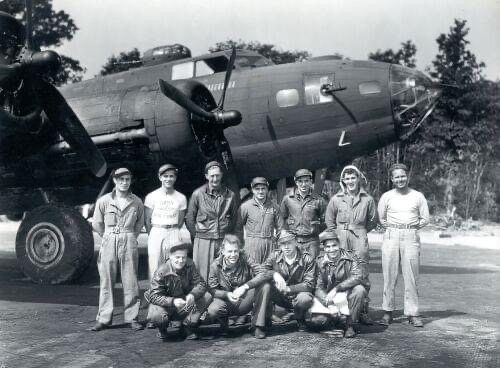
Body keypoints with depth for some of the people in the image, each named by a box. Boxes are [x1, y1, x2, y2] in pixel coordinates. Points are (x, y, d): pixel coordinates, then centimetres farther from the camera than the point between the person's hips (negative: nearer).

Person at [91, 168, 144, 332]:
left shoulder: (136, 202, 1)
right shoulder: (104, 201, -1)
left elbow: (140, 223, 14)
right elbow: (97, 224, 9)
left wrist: (128, 237, 11)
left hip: (129, 243, 0)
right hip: (108, 243, 0)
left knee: (130, 282, 1)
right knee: (106, 281, 3)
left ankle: (132, 317, 9)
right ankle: (104, 318, 10)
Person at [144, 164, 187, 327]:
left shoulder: (181, 198, 7)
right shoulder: (152, 197, 3)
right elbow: (147, 220, 6)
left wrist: (172, 232, 8)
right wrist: (154, 235, 4)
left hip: (174, 234, 1)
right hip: (155, 234, -1)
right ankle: (153, 315, -5)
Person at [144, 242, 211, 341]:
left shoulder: (189, 266, -10)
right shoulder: (161, 272, -22)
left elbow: (201, 283, -11)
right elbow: (154, 296, -26)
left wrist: (192, 295, -34)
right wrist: (173, 301, -42)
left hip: (185, 303, 4)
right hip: (167, 306, -4)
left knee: (207, 297, -17)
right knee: (157, 317, -37)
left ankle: (188, 326, 1)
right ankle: (162, 329, 5)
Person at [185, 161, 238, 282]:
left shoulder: (230, 195, 6)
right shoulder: (198, 194, -1)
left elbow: (234, 218, 15)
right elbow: (189, 218, 5)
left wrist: (227, 235, 11)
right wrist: (197, 235, 4)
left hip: (224, 241, 2)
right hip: (203, 240, -2)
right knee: (203, 275, -1)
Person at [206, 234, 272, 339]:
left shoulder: (245, 259, -13)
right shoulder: (215, 266, -12)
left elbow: (264, 274, -25)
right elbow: (212, 290, -10)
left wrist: (245, 287, -37)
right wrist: (227, 295, -30)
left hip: (245, 302, 1)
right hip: (226, 302, 0)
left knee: (264, 285, -26)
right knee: (212, 311, -34)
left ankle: (258, 326, -15)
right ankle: (223, 320, 7)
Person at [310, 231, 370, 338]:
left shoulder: (350, 258, -11)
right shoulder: (321, 263, -2)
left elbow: (358, 277, -28)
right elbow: (318, 288, -8)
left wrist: (336, 289, -34)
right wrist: (330, 304, -26)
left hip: (349, 295, -2)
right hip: (331, 298, 2)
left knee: (359, 289, -33)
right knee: (317, 319, -21)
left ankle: (349, 325, -14)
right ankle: (335, 320, 16)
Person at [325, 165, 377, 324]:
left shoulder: (367, 199, 4)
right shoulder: (336, 199, 5)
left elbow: (373, 221, 15)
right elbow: (329, 221, 15)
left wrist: (361, 232, 10)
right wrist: (338, 235, 8)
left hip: (360, 239, 0)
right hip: (341, 239, 1)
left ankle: (363, 312, 2)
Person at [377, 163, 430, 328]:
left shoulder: (418, 196, 8)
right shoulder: (386, 197, 9)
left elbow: (425, 219, 10)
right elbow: (381, 218, 15)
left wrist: (410, 227, 2)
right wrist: (392, 228, 5)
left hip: (411, 237, 0)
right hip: (391, 236, 1)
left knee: (411, 277, -2)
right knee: (389, 276, 0)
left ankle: (412, 313, 3)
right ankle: (387, 312, 7)